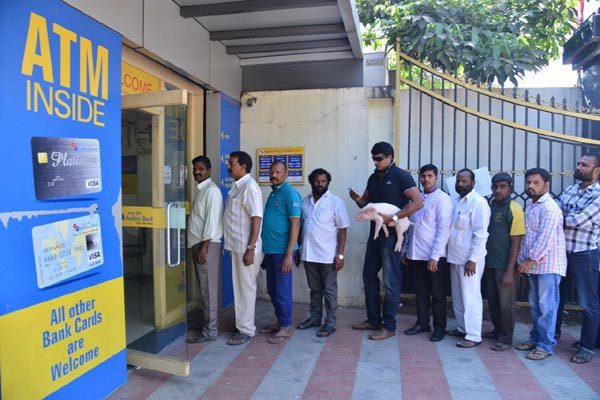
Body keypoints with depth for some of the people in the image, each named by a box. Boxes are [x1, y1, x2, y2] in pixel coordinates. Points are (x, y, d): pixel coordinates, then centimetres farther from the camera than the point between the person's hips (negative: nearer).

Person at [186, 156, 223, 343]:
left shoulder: (212, 190, -13)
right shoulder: (200, 189, 16)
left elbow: (212, 221, -20)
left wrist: (204, 247, -21)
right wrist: (198, 246, 17)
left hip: (207, 245, -9)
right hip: (198, 243, 9)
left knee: (209, 288, -3)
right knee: (204, 288, 16)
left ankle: (210, 330, 5)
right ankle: (208, 322, 27)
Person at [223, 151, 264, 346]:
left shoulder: (250, 187, -17)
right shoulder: (236, 186, 13)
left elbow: (256, 219, -21)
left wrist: (251, 248, -23)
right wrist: (237, 247, 18)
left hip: (245, 248, -9)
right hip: (236, 246, 9)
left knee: (246, 288, 1)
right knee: (239, 287, 17)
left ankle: (246, 330, 12)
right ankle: (242, 324, 30)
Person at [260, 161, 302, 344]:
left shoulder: (290, 193, -11)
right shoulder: (273, 193, 14)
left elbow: (295, 224, -16)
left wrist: (289, 254, -20)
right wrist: (266, 249, 17)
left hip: (282, 251, -8)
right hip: (269, 250, 8)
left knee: (282, 291, 2)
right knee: (272, 289, 16)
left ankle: (286, 327, 15)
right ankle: (279, 321, 31)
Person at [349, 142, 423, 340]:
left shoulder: (401, 176, -10)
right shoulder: (373, 178, 12)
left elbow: (418, 202, -18)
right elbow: (366, 203, 17)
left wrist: (393, 217, -24)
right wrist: (358, 199, -6)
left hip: (391, 234, -8)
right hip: (375, 231, 8)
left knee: (391, 281, 0)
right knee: (369, 276, 13)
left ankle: (389, 326, 11)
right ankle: (373, 320, 26)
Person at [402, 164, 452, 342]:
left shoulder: (442, 199, -9)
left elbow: (444, 230, -14)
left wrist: (434, 256, -17)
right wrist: (406, 250, 15)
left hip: (433, 257, -6)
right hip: (416, 254, 6)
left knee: (437, 293, 7)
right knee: (420, 291, 15)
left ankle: (439, 327, 20)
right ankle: (422, 323, 28)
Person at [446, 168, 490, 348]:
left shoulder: (478, 202, -13)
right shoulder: (456, 201, 11)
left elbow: (480, 234, -17)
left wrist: (472, 259, -19)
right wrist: (450, 252, 12)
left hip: (469, 259, -8)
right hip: (455, 257, 8)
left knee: (470, 297, -2)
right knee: (457, 296, 16)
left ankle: (473, 336, 7)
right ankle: (463, 328, 30)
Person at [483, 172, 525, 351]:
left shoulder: (514, 209, -12)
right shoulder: (489, 206, 6)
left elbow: (515, 242, -13)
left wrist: (509, 270, -15)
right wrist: (483, 261, 9)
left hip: (505, 265, -6)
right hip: (489, 263, 6)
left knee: (506, 303, 6)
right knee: (492, 300, 17)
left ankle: (506, 338, 20)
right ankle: (497, 330, 34)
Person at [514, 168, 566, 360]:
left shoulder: (549, 208, -16)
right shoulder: (530, 204, 12)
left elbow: (545, 238, -21)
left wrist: (530, 260, -17)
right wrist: (523, 260, 11)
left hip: (547, 264, -8)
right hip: (533, 264, 9)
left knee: (546, 306, -1)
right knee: (535, 304, 16)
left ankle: (546, 345, 9)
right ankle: (535, 338, 27)